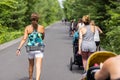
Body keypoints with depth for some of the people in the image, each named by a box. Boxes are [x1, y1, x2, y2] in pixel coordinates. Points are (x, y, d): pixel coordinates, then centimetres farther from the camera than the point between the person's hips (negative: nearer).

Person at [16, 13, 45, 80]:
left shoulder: (27, 28, -3)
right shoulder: (42, 27, -3)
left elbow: (24, 39, -12)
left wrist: (19, 49, -13)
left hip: (30, 49, 2)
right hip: (39, 49, -2)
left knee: (31, 65, 25)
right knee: (38, 67, -7)